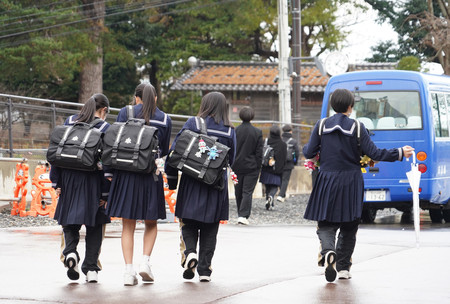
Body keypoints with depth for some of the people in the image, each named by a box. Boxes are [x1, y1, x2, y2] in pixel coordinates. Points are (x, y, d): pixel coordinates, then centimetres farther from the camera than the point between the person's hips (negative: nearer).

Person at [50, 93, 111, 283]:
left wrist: (56, 182, 7)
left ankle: (70, 251, -15)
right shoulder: (105, 129, -5)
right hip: (93, 182, -2)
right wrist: (106, 193, -5)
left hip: (69, 179, 2)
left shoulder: (69, 122, 5)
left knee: (70, 220, 12)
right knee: (95, 225, 8)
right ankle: (91, 268, 6)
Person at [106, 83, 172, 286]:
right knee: (151, 223, 17)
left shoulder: (125, 113, 1)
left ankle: (129, 269, -2)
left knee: (128, 225, 6)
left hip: (126, 173, 0)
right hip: (151, 176, 0)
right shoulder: (165, 119, 4)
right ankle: (145, 261, -1)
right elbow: (164, 151, 10)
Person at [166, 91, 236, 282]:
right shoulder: (229, 131, 2)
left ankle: (189, 252, -16)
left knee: (188, 223, 10)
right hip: (216, 186, 1)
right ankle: (204, 269, 6)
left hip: (191, 183, -1)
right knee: (210, 229, 9)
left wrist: (172, 179, 4)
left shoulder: (192, 123, -3)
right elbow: (231, 160, 9)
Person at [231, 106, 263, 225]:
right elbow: (259, 152, -5)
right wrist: (258, 167, 3)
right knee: (247, 192, -1)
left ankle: (241, 214, 21)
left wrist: (231, 165, 8)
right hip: (251, 166, -2)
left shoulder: (235, 131, -5)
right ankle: (243, 215, -12)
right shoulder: (257, 132, -7)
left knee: (238, 192, 13)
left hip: (237, 166, 2)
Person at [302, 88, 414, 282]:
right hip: (350, 183, 0)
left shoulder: (321, 126, -2)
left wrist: (305, 148, 24)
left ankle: (328, 251, -29)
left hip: (326, 182, 0)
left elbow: (309, 153, 0)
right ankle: (343, 267, 15)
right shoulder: (357, 127, -5)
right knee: (348, 226, 13)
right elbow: (373, 153, -7)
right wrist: (400, 153, 3)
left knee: (326, 224, 3)